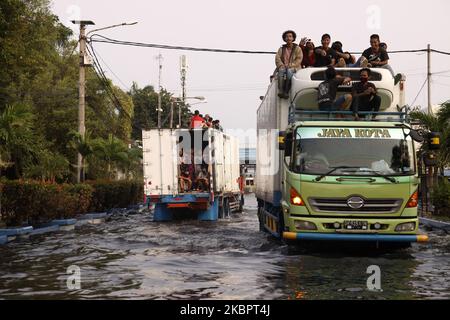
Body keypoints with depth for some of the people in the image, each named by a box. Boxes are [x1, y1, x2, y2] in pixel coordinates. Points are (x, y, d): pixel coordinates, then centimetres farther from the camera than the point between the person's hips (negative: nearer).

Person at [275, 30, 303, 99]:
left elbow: (299, 59, -1)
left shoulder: (297, 48, 12)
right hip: (283, 67, 2)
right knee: (281, 70, -34)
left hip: (294, 68, -2)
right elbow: (277, 58, 7)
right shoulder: (281, 49, 20)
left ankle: (286, 92, -45)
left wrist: (290, 66, -15)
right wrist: (281, 65, -13)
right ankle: (280, 91, -48)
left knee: (289, 71, -37)